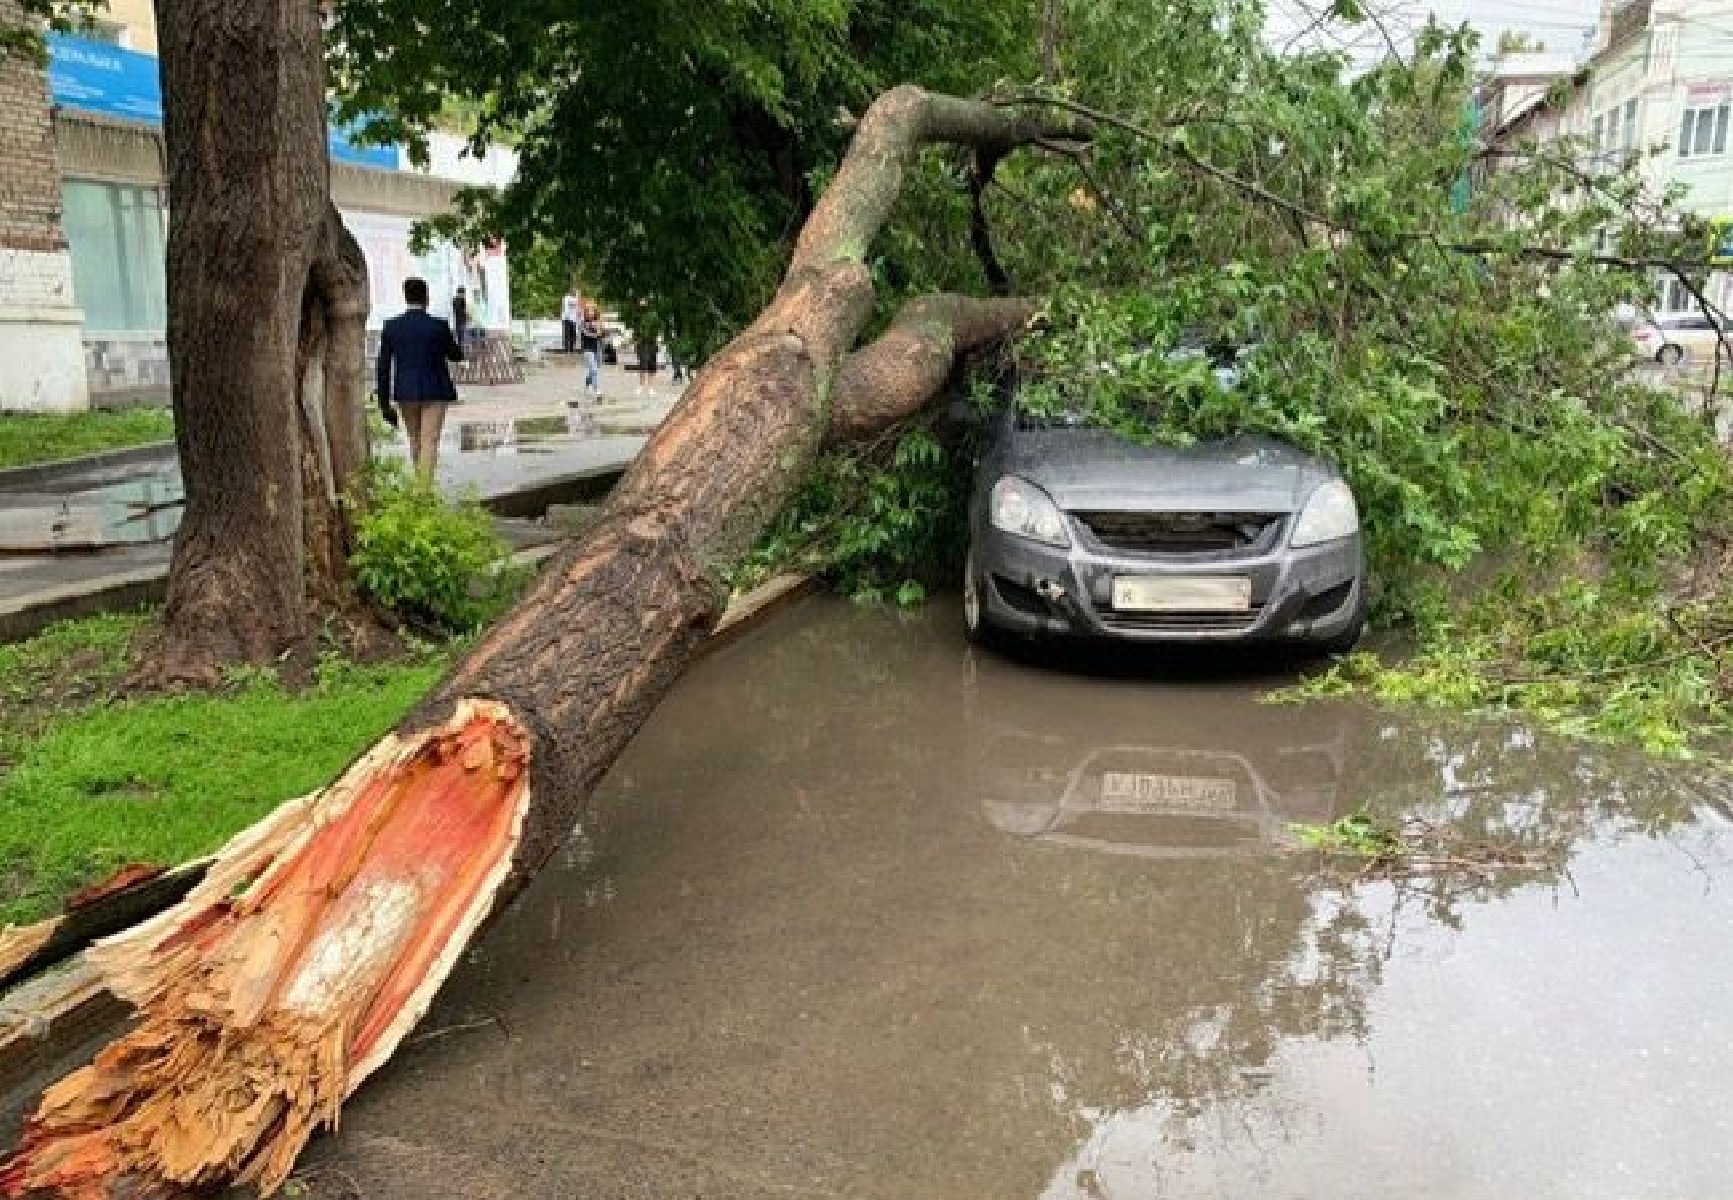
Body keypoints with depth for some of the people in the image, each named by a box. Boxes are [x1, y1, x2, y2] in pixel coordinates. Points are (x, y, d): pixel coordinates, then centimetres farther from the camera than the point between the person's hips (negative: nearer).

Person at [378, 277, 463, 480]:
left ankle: (423, 484, 32)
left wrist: (385, 403, 4)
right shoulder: (439, 326, -12)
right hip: (434, 393, -4)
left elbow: (383, 368, -2)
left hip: (405, 392, 4)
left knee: (416, 441, 20)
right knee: (429, 443, -5)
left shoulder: (391, 326, -3)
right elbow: (457, 356, 4)